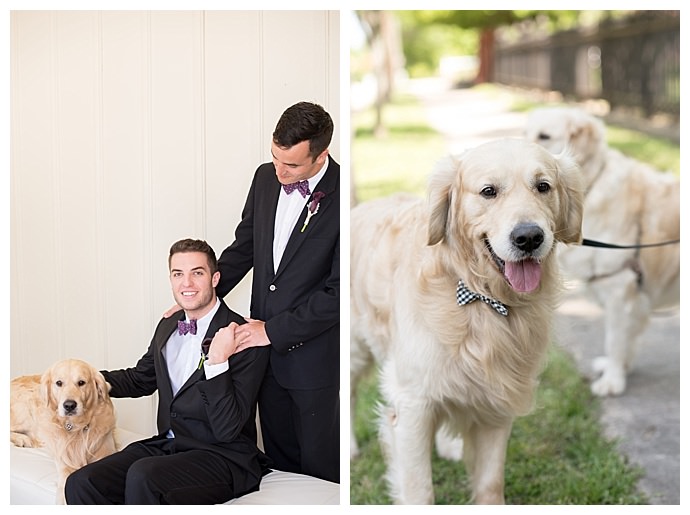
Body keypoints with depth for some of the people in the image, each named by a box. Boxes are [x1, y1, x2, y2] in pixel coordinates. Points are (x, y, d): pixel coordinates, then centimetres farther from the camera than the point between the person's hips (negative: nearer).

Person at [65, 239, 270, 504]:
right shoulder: (167, 327, 11)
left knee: (142, 476, -34)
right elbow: (140, 379, 30)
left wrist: (217, 361, -29)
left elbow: (227, 430, -19)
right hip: (167, 445, 7)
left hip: (223, 457, -7)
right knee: (81, 484, -14)